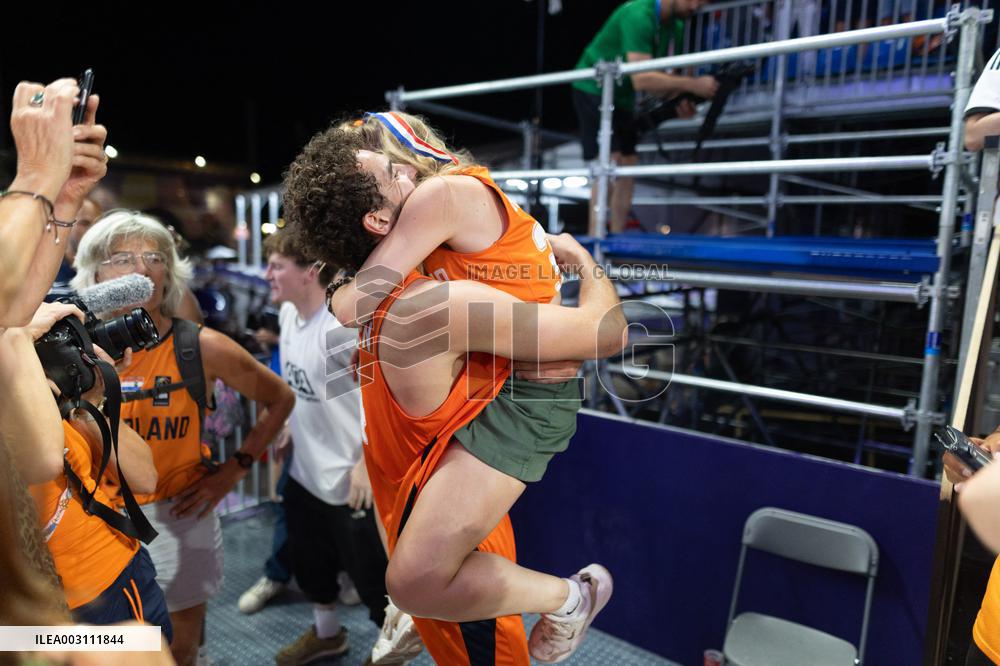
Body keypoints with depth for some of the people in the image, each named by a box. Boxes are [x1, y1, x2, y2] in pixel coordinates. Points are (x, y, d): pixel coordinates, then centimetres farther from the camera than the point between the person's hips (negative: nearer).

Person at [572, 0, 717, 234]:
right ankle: (594, 239, -19)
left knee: (628, 167, 3)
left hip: (623, 96, 9)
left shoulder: (675, 26, 4)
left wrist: (678, 101, -18)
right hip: (594, 89, -9)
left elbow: (664, 77, 3)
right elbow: (642, 79, -35)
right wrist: (692, 85, -35)